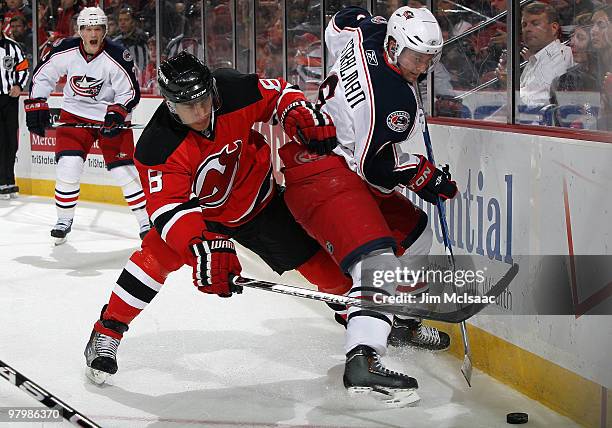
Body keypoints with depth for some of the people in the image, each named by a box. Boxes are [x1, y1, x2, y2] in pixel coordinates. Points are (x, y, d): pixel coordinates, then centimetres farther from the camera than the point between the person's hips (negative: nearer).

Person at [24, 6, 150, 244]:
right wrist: (36, 106, -5)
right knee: (68, 167, -9)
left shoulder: (117, 58, -20)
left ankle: (146, 222, 6)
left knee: (123, 171, -7)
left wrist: (117, 112, -29)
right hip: (75, 114, 2)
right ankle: (64, 220, 10)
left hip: (111, 117, -2)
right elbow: (42, 75, 2)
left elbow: (130, 92, -13)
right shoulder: (66, 51, -12)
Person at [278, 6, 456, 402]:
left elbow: (341, 23, 25)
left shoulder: (369, 31, 1)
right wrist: (421, 175, 0)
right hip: (321, 172, -11)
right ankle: (362, 359, -41)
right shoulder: (394, 99, -22)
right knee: (377, 255, -26)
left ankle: (400, 318, 35)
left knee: (411, 229, 22)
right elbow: (375, 165, -16)